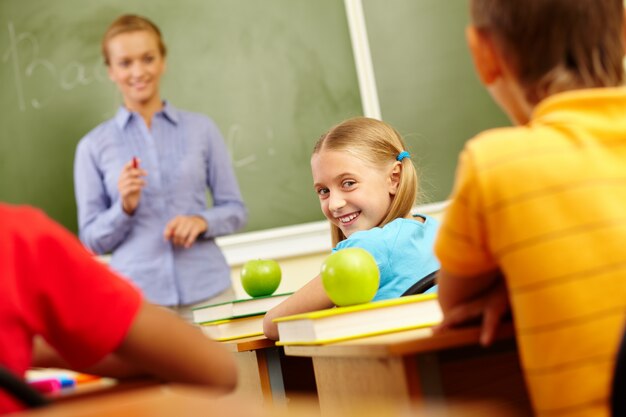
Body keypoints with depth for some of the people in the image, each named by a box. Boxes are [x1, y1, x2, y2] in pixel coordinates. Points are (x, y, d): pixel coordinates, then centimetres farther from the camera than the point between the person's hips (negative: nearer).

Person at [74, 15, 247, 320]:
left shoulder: (201, 129, 6)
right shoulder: (94, 146, 4)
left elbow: (235, 210, 8)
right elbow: (92, 240, 5)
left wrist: (201, 221, -12)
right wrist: (125, 208, -14)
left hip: (207, 291, 1)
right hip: (137, 297, -1)